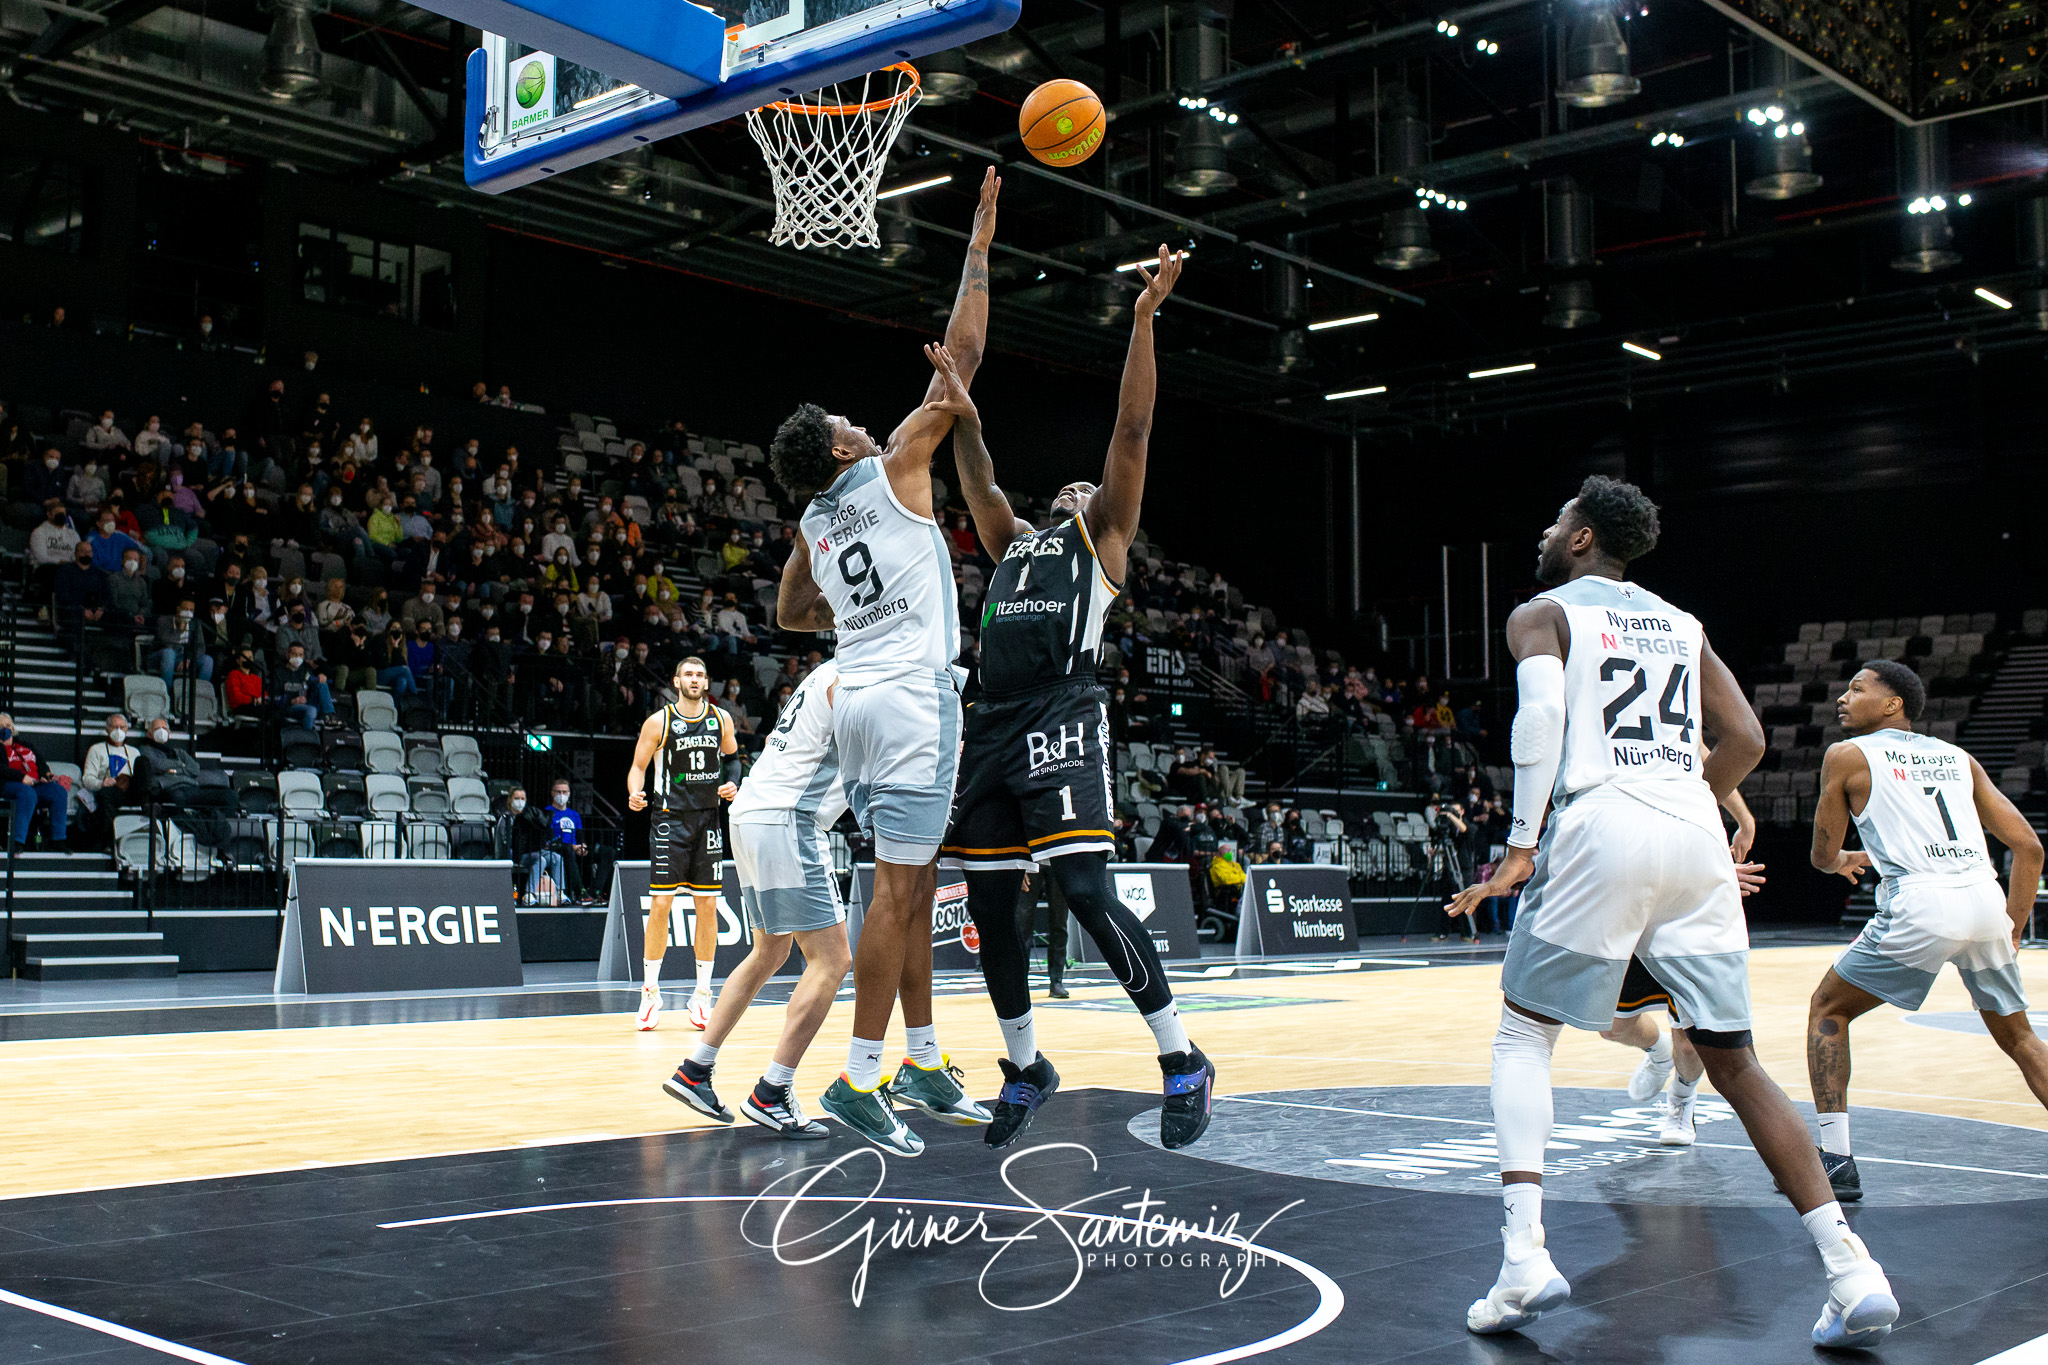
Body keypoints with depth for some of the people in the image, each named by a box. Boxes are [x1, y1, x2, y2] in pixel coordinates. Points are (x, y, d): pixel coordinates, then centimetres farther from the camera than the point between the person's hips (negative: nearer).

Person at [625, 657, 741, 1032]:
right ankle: (650, 991, 5)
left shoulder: (721, 719, 5)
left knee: (707, 906, 2)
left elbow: (732, 756, 20)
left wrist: (732, 784, 1)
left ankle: (702, 994, 11)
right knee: (660, 904, -7)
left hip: (708, 818, 3)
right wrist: (635, 794, -18)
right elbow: (638, 765, 2)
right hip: (669, 818, -3)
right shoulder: (659, 722, -3)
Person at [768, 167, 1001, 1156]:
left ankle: (924, 1062, 21)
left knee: (914, 882, 15)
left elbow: (791, 614, 29)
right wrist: (979, 248, 4)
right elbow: (962, 356, -3)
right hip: (911, 694, -8)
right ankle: (858, 1081, -10)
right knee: (899, 888, -9)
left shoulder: (813, 524, 14)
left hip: (859, 694, 8)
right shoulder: (892, 469, -4)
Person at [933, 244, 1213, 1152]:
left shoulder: (1103, 533, 13)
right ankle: (1025, 1068, 23)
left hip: (1062, 719, -7)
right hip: (995, 724, 7)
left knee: (1087, 893, -16)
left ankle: (1183, 1061, -6)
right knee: (988, 906, 7)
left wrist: (1143, 321, -2)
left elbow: (1131, 430, 5)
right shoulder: (1014, 540, 29)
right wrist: (964, 415, 13)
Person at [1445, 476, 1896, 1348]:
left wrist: (1521, 845, -12)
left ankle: (1524, 1258, -6)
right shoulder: (1682, 624, 26)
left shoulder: (1543, 613, 10)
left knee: (1523, 1035, 10)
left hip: (1602, 826, -4)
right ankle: (1853, 1274, 2)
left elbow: (1542, 708, -10)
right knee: (1733, 1060, 11)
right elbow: (1744, 739, 16)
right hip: (1696, 834, 5)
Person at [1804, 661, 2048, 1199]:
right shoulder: (1959, 758, 22)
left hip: (1921, 904, -5)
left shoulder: (1847, 755, 10)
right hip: (1986, 899, 5)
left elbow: (1823, 856, 17)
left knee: (1827, 1010, 13)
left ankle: (1835, 1160, 6)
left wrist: (1846, 860, 40)